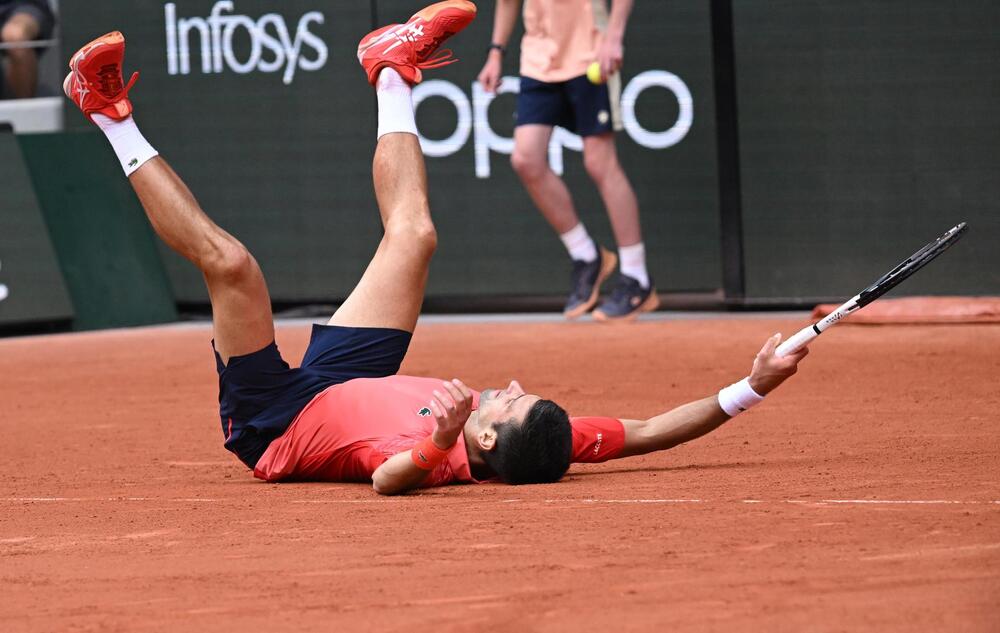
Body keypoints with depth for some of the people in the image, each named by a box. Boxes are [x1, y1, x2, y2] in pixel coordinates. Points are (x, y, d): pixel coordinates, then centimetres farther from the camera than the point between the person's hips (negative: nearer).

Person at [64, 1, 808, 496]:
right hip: (338, 386, 6)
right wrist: (749, 391, -33)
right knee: (413, 236, 7)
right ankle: (394, 72, 34)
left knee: (230, 261, -19)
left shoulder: (443, 461, -43)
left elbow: (389, 477, -65)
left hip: (274, 421, -6)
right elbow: (649, 432, -22)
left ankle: (112, 115, 2)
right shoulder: (520, 446, -27)